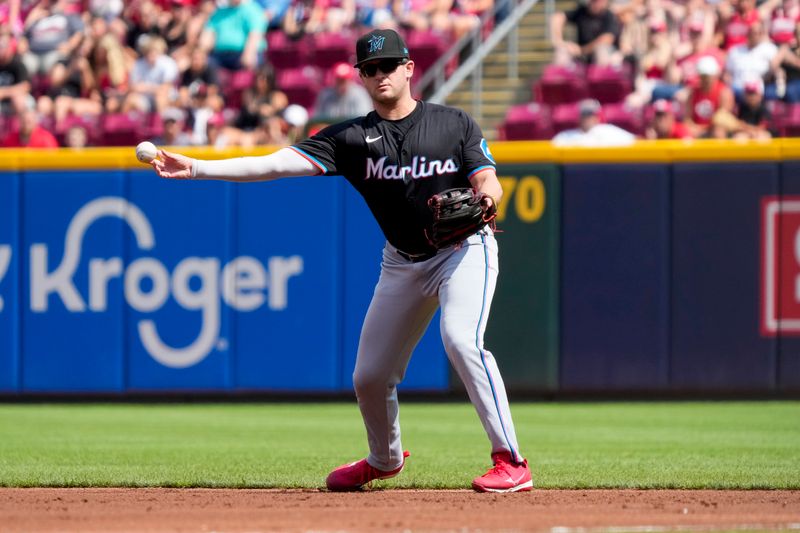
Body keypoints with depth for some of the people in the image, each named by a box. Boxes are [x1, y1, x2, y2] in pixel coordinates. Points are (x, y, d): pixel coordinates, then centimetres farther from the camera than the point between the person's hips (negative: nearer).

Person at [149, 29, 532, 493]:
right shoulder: (353, 138, -4)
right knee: (369, 376, 6)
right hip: (403, 261, 4)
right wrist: (197, 169, -21)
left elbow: (489, 183, -11)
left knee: (460, 339, -30)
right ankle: (386, 459, 38)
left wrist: (485, 200, -37)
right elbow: (278, 163, -12)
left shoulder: (455, 123, -6)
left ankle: (511, 463, -28)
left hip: (465, 249, -4)